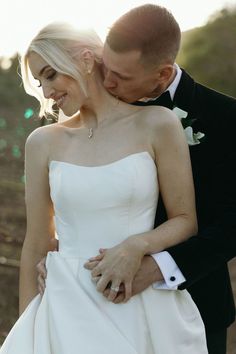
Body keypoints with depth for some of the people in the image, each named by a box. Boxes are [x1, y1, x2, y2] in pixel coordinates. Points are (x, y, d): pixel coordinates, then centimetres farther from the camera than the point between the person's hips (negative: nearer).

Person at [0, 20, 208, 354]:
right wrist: (27, 327, 8)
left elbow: (186, 221, 2)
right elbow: (36, 244, 8)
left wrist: (137, 245, -15)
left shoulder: (156, 124, -3)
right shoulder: (43, 142, 4)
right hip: (69, 307, 2)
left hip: (143, 308, -1)